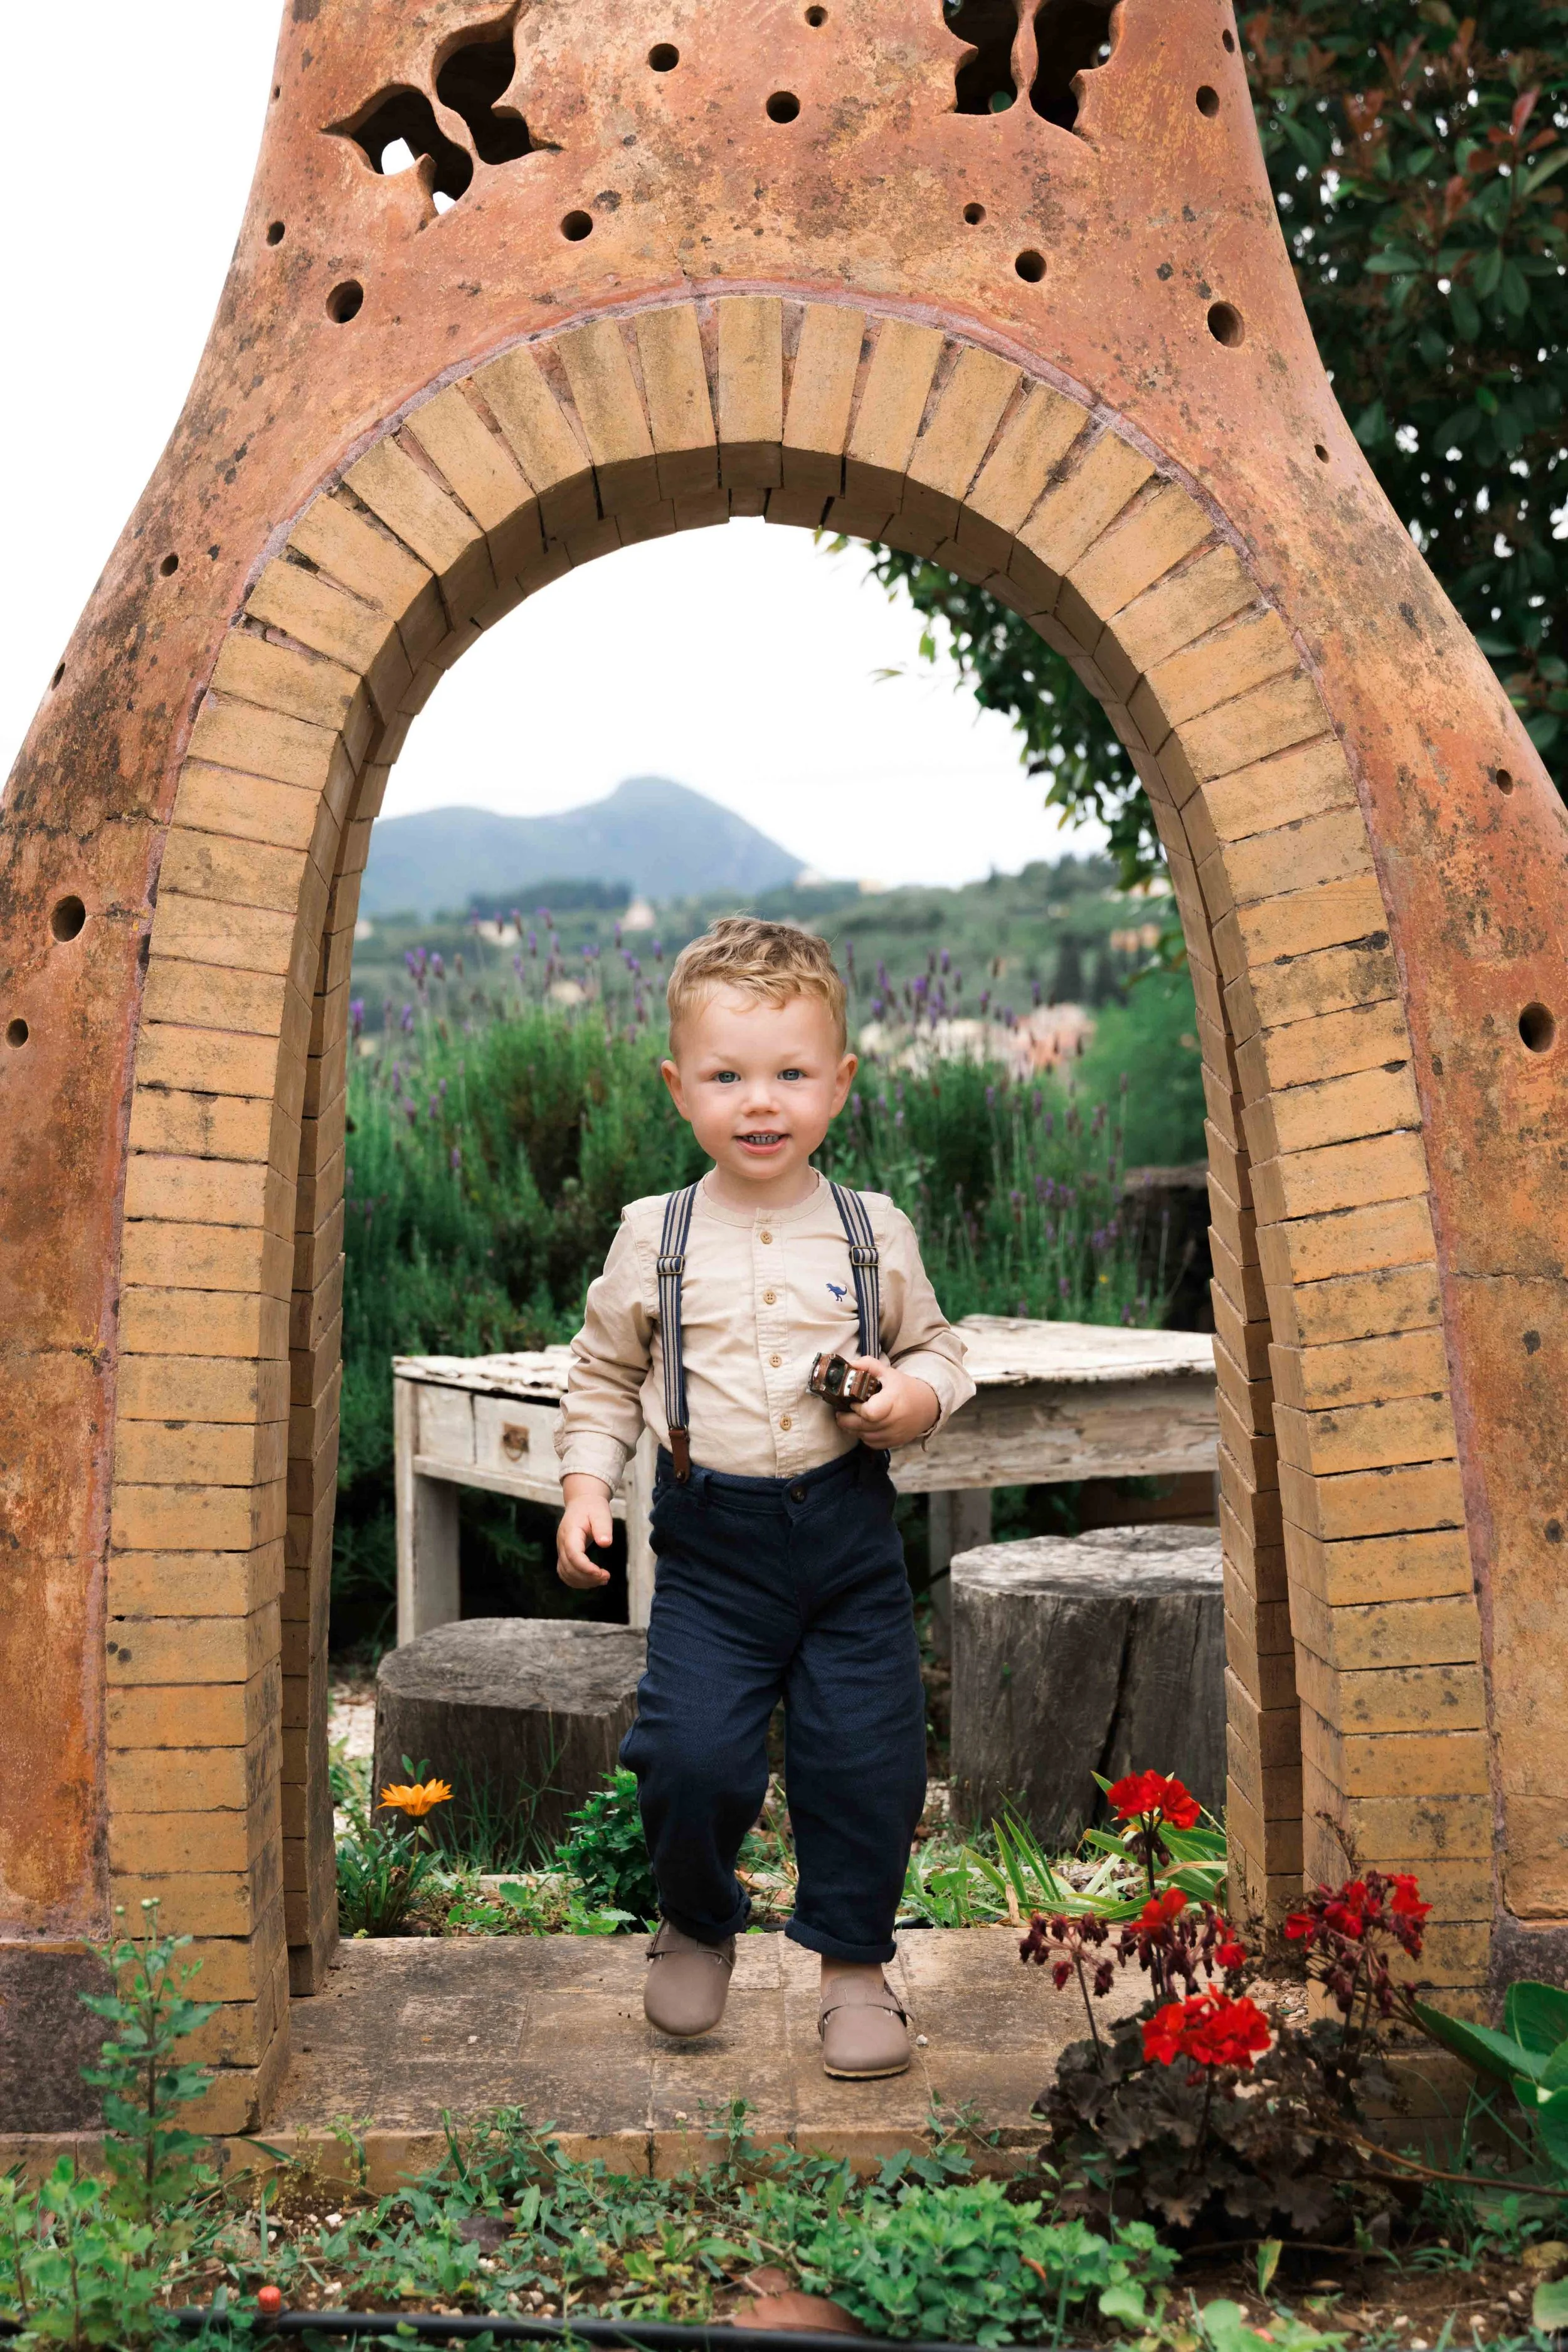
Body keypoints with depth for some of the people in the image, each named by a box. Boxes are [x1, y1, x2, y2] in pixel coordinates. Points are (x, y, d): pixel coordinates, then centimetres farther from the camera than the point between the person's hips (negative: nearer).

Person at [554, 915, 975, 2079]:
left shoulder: (876, 1232, 2)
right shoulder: (654, 1240, 1)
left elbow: (935, 1347, 13)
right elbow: (605, 1376, 11)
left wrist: (918, 1396, -9)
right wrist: (586, 1484, -1)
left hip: (850, 1532, 1)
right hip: (712, 1542, -1)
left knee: (868, 1758, 0)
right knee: (690, 1756, -8)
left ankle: (855, 1964, 22)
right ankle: (695, 1928, 23)